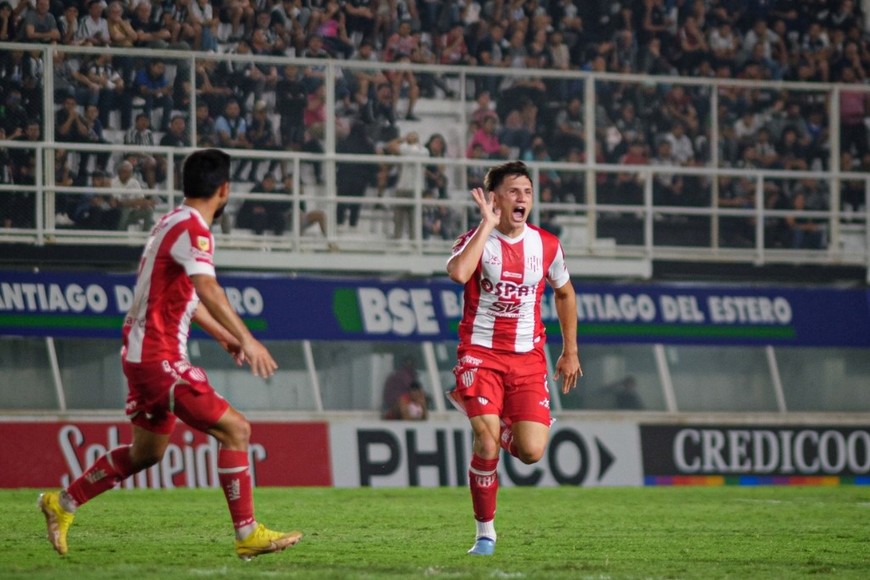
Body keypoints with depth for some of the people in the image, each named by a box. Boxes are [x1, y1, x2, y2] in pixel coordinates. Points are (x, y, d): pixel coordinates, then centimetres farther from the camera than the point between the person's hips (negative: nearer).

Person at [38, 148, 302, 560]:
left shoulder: (174, 224, 16)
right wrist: (247, 340, -37)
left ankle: (63, 504, 29)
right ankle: (247, 536, -11)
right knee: (235, 429, -12)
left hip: (145, 355, 10)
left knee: (147, 451, 21)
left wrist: (223, 336, 30)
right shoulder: (191, 229, -16)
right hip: (159, 358, -10)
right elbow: (207, 288, -32)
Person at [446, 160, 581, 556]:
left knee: (531, 452, -9)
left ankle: (493, 422, 27)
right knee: (487, 443, -17)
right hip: (481, 354, -3)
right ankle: (485, 531, 2)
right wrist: (488, 224, -23)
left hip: (528, 358, 3)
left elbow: (565, 293, 22)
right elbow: (458, 273, -30)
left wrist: (570, 352, 20)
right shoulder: (477, 239, -6)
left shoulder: (546, 245, 5)